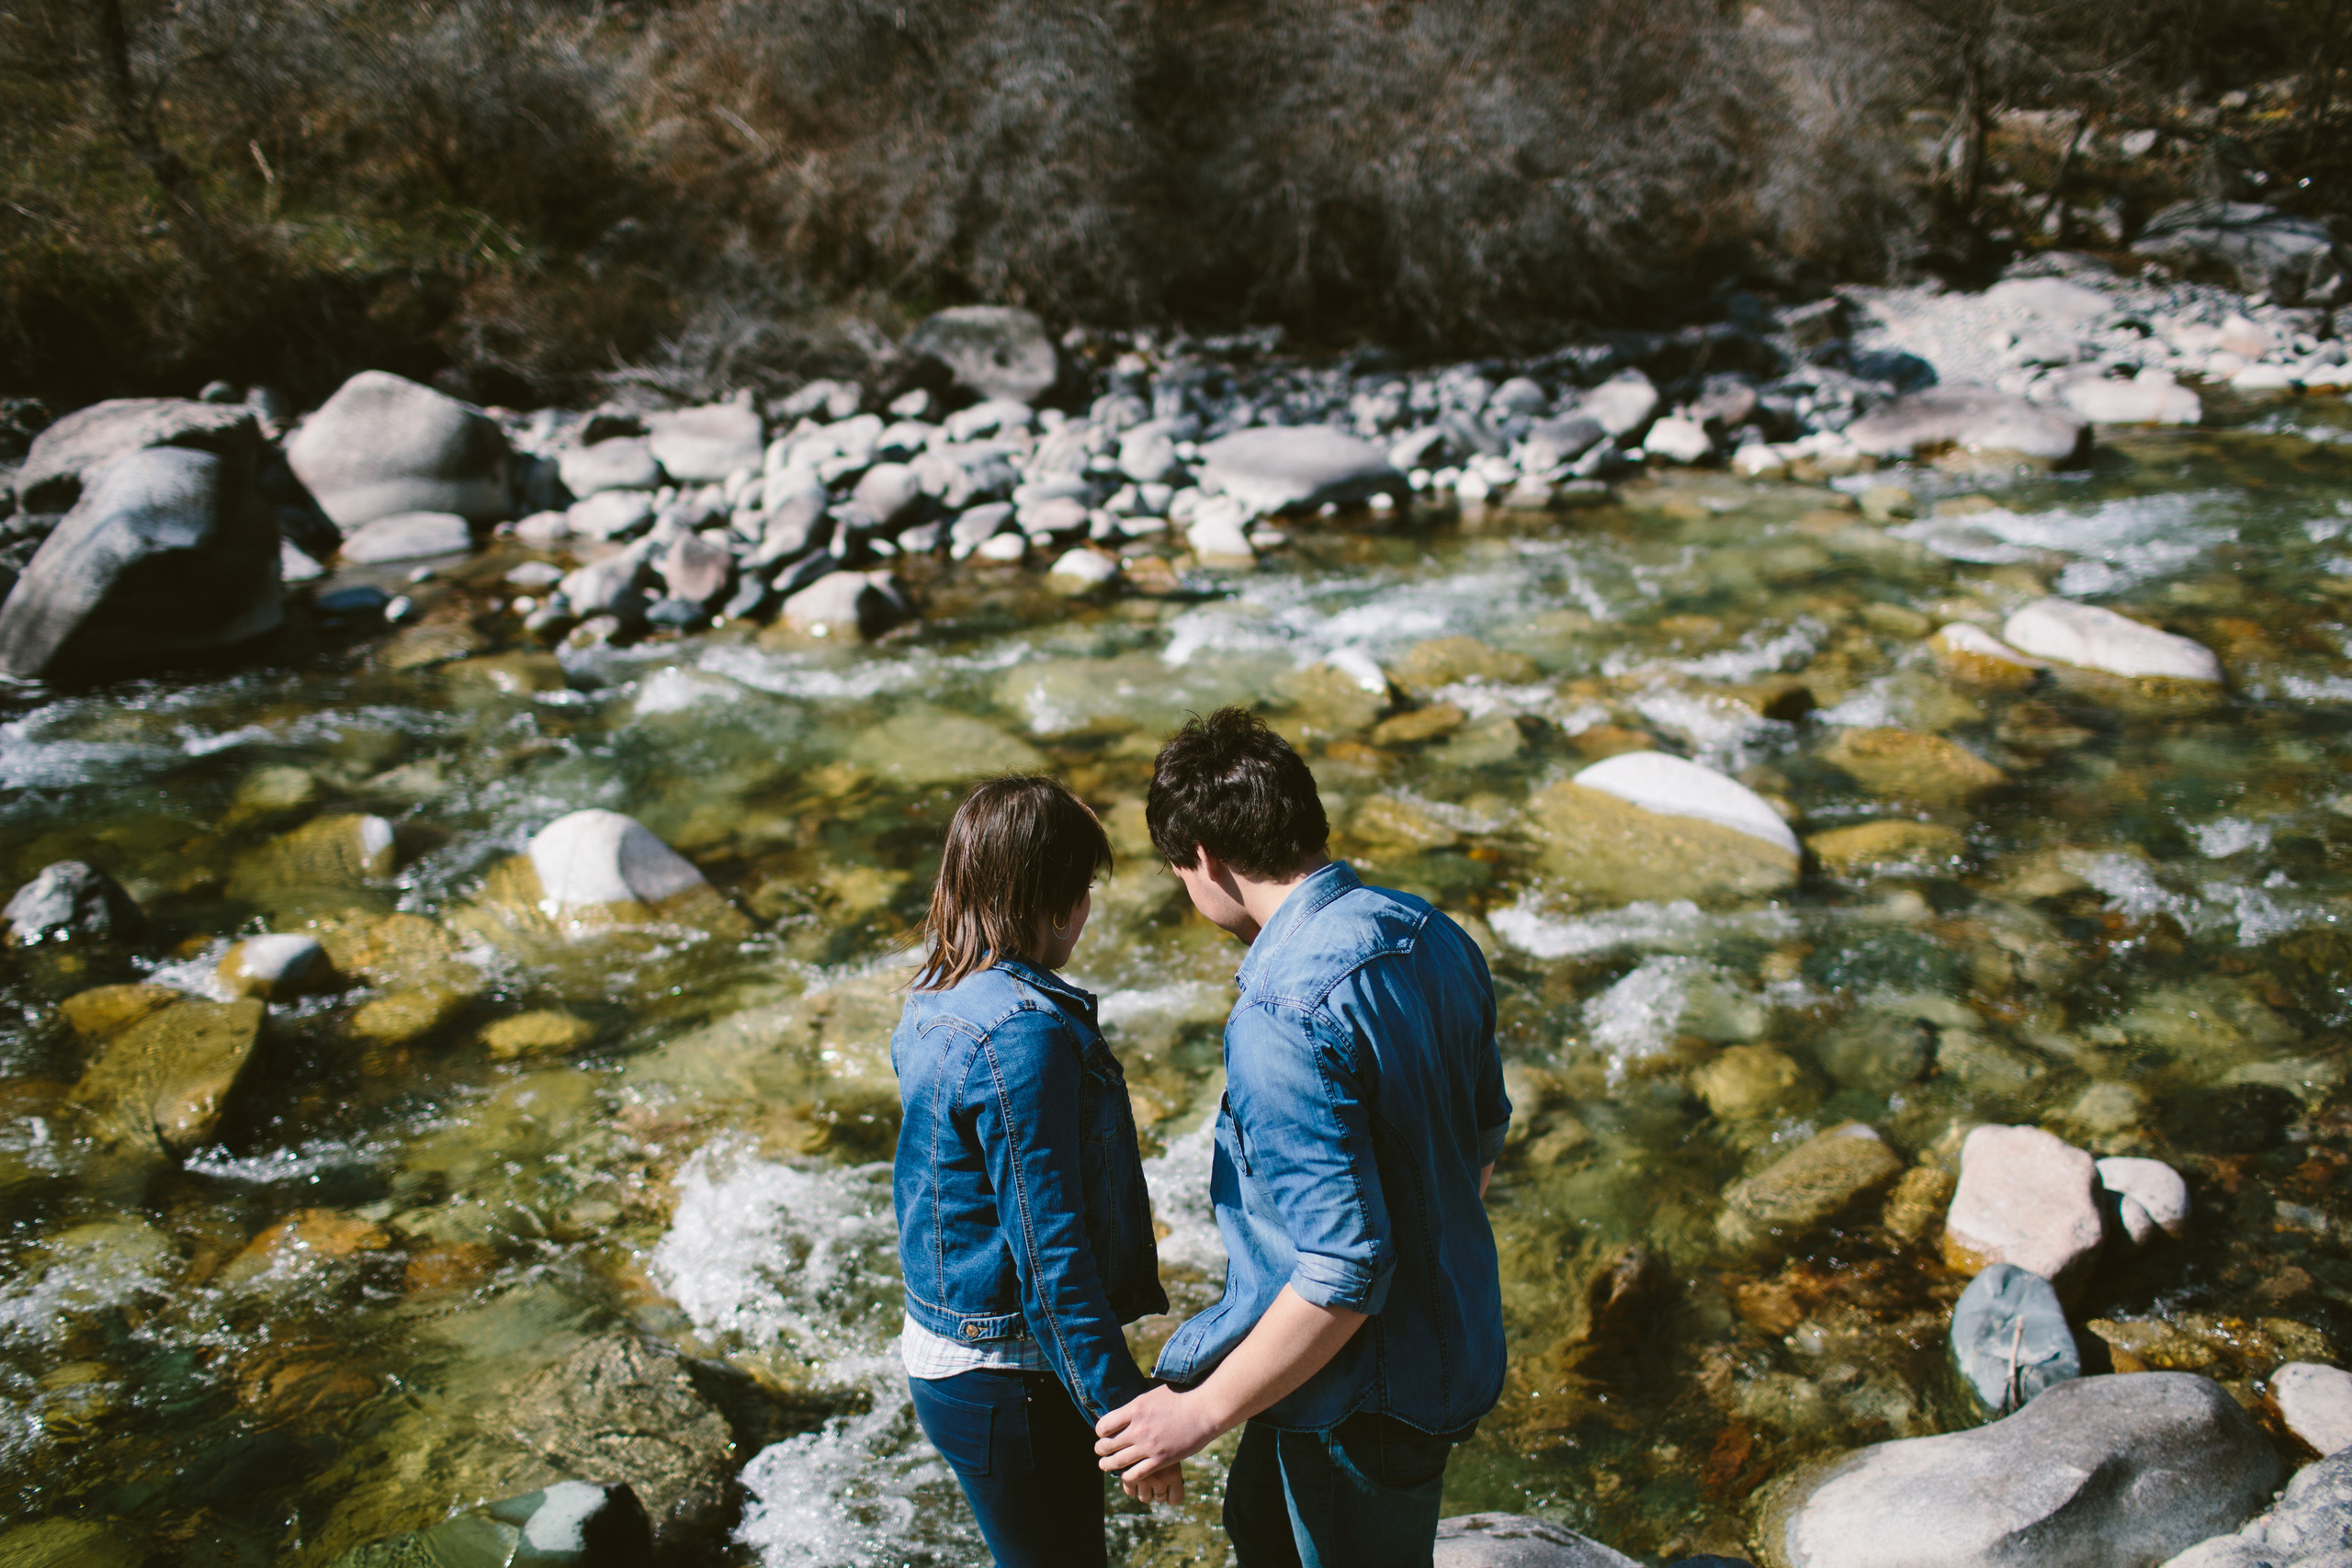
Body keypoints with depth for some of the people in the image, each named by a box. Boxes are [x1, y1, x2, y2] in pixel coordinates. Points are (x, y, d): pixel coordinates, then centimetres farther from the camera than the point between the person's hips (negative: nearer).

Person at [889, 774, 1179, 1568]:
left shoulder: (938, 998, 3)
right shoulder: (1023, 1034, -27)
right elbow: (1051, 1256, -26)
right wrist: (1128, 1413, -20)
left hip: (948, 1346, 9)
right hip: (1009, 1384, -9)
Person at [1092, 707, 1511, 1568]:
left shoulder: (1285, 1019, -32)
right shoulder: (1430, 935, -5)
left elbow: (1346, 1269, -32)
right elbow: (1484, 1133, 8)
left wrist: (1205, 1408, -22)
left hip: (1367, 1392, -8)